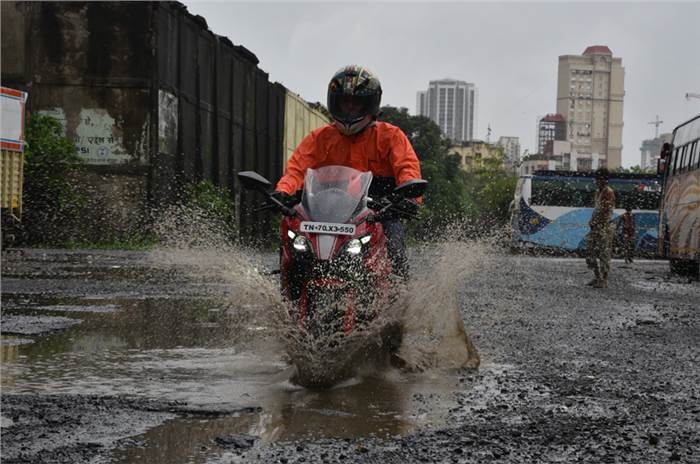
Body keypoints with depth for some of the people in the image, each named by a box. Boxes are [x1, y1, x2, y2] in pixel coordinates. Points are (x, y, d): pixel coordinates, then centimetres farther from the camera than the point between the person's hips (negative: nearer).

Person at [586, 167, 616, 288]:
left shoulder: (608, 192, -10)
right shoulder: (598, 192, 18)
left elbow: (606, 210, -16)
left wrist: (595, 222, -14)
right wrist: (592, 221, 8)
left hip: (604, 226, -9)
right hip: (596, 227, 9)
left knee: (604, 254, -7)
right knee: (592, 253, 10)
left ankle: (603, 281, -6)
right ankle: (597, 277, 17)